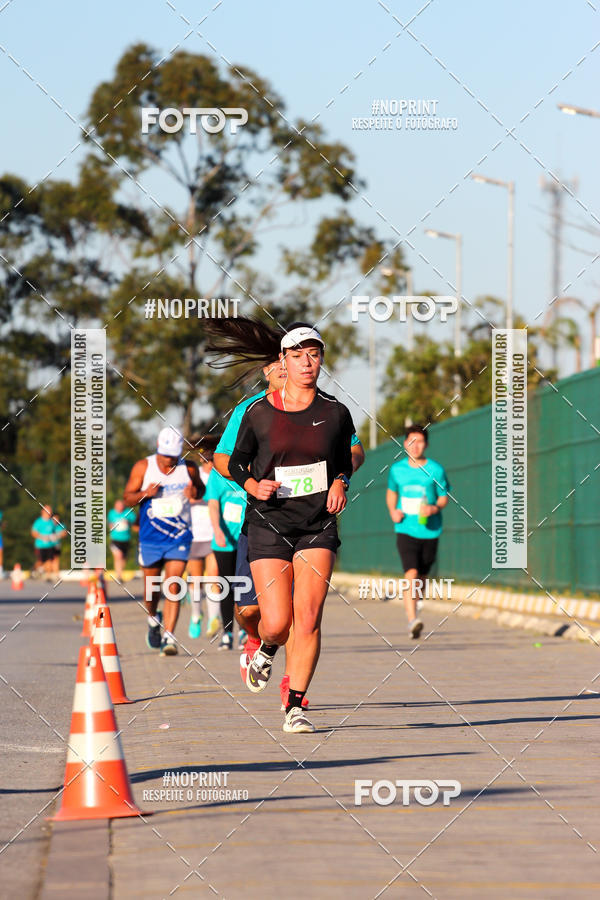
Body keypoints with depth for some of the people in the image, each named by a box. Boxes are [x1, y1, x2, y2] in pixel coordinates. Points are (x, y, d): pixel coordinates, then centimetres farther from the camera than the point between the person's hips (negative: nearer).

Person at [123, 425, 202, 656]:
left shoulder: (189, 469, -1)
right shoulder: (143, 467, -2)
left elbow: (201, 488, 16)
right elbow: (127, 497, 1)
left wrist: (195, 493, -8)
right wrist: (145, 493, -20)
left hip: (180, 537, -1)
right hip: (150, 539, 1)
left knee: (173, 586, -13)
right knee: (151, 588, 11)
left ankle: (169, 637, -14)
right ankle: (153, 619, 42)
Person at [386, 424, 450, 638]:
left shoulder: (436, 470, -1)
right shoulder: (397, 469, 4)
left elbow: (444, 497, 6)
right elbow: (391, 492, 20)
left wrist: (435, 508, -15)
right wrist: (393, 512, 2)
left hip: (429, 530, 1)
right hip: (406, 530, -1)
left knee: (420, 578, 11)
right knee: (411, 574, -18)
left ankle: (412, 610, 37)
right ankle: (412, 621, -25)